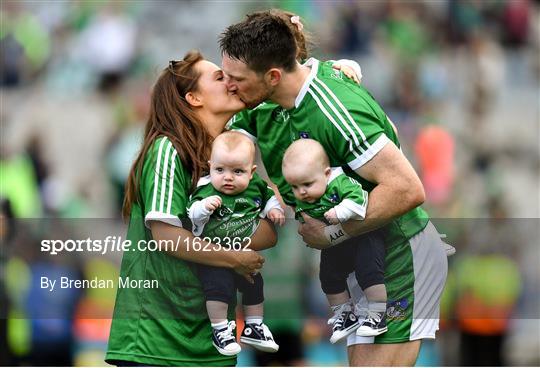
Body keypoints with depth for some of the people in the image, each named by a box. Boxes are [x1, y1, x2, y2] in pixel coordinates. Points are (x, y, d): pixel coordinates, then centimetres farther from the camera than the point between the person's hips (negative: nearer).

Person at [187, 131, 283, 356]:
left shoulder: (255, 187, -9)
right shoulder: (206, 191, -24)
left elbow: (268, 197, 11)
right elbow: (193, 217, -27)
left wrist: (274, 210, -7)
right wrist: (204, 207, -45)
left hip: (245, 253, 6)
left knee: (254, 286, 16)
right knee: (218, 285, -22)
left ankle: (253, 326, 35)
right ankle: (219, 330, -7)